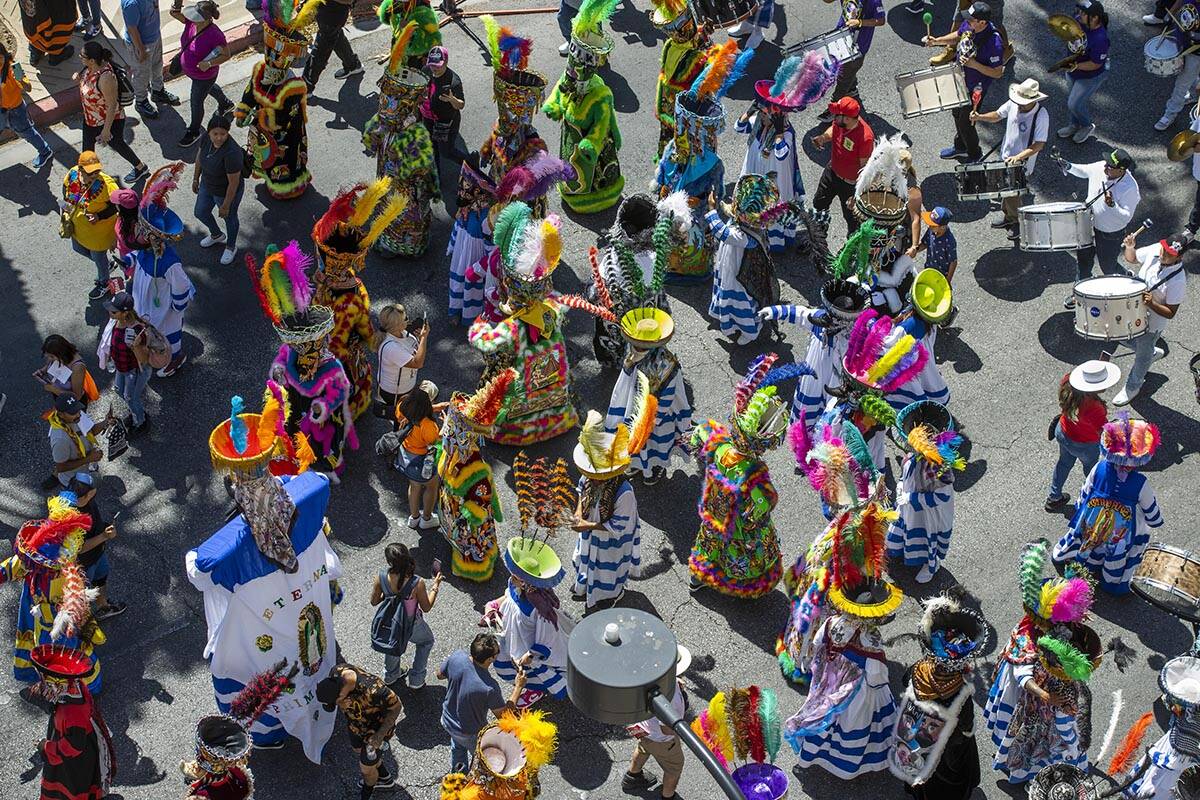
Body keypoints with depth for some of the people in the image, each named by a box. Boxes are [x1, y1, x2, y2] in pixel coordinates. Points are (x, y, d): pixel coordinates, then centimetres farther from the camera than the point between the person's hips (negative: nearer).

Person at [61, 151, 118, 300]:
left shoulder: (106, 184, -37)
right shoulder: (72, 175, -20)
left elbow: (116, 206, -24)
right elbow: (66, 189, 1)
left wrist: (99, 216, -34)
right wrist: (65, 211, -8)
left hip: (99, 230, -6)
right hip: (78, 226, 6)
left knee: (98, 256, 19)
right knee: (78, 248, 31)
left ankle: (103, 283, 51)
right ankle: (107, 265, 58)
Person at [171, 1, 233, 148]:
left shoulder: (215, 35, -37)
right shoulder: (191, 21, -20)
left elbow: (226, 55, -26)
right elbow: (176, 14, -8)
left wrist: (209, 63, -37)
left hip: (204, 76, -7)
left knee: (196, 103, 14)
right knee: (210, 88, 36)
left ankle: (193, 132, 40)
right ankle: (225, 104, 66)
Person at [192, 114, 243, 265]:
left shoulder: (231, 153, -39)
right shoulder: (207, 139, -19)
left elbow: (234, 183, -28)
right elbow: (200, 156, 3)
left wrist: (226, 206, -17)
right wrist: (196, 179, 13)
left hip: (227, 192, -7)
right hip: (207, 185, 7)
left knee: (229, 218, 22)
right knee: (200, 213, 27)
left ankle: (231, 247, 52)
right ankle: (217, 235, 58)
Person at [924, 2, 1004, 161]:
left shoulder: (994, 43, -35)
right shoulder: (968, 24, -15)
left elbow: (997, 73, -25)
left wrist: (974, 64, -34)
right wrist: (936, 41, -4)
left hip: (974, 89, -8)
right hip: (960, 79, 8)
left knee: (965, 123, 8)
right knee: (957, 113, 27)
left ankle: (974, 155, 34)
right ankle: (960, 147, 52)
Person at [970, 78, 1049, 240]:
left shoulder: (1041, 115, -29)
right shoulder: (1013, 104, -13)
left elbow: (1039, 145, -28)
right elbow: (997, 115, 6)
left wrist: (1018, 157, -38)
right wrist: (980, 117, -13)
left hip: (1023, 164, -6)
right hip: (1006, 157, 6)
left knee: (1013, 196, 7)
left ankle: (1019, 223, 34)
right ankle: (1008, 216, 49)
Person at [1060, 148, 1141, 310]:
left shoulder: (1130, 188, -31)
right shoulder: (1099, 168, -16)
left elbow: (1127, 217, -29)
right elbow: (1083, 170, 8)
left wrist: (1112, 205, -44)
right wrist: (1070, 167, -10)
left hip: (1111, 234, -5)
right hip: (1090, 223, 6)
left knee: (1108, 266, 13)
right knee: (1083, 259, 20)